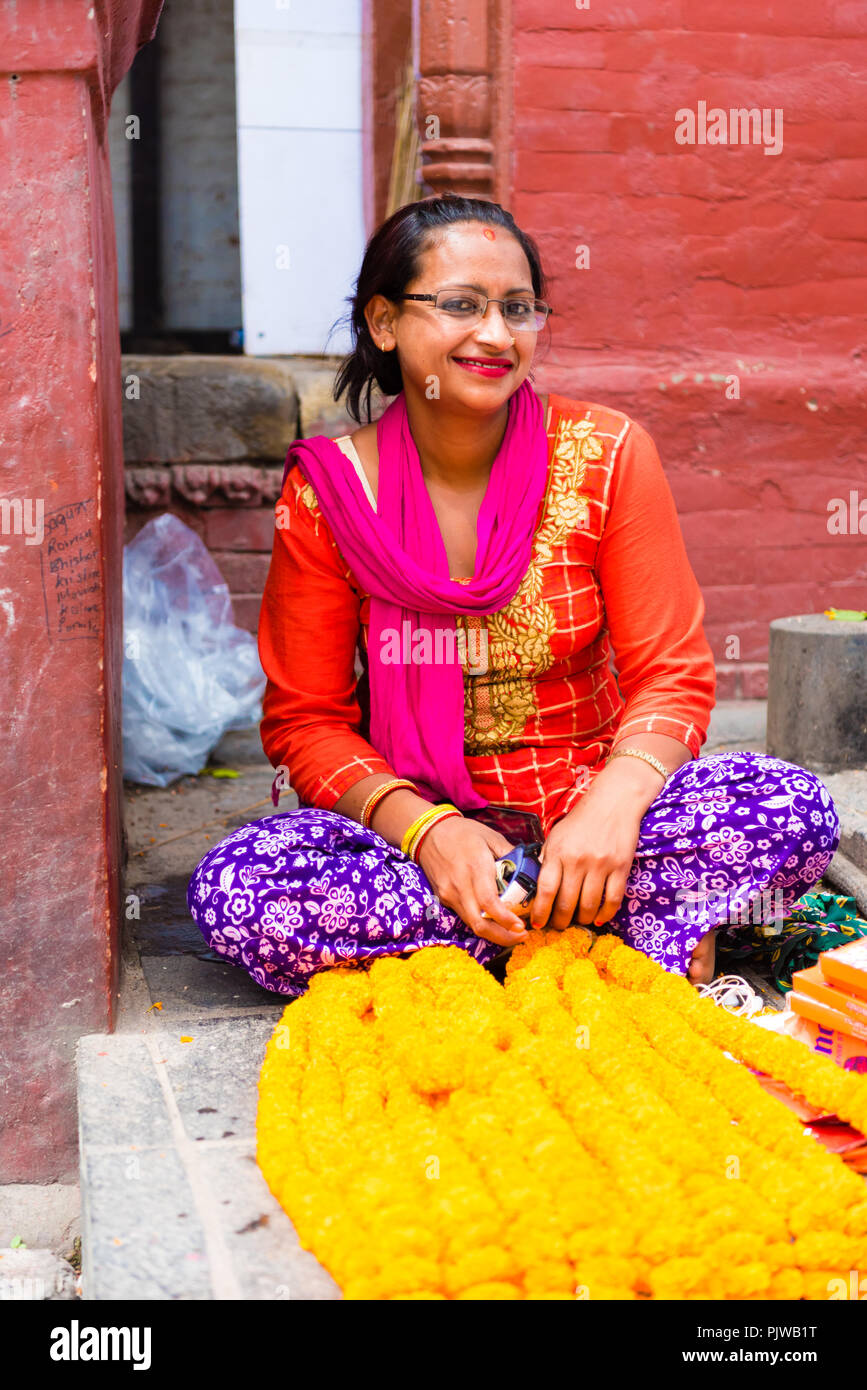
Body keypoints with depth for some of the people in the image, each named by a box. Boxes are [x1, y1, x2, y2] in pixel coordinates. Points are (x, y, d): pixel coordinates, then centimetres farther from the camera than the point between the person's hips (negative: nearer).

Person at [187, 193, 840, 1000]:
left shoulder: (605, 457, -5)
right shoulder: (328, 492, -6)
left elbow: (673, 675, -5)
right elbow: (305, 721, -4)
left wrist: (614, 803, -27)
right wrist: (424, 828, -23)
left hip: (590, 810, -1)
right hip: (417, 818, 1)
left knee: (793, 810, -26)